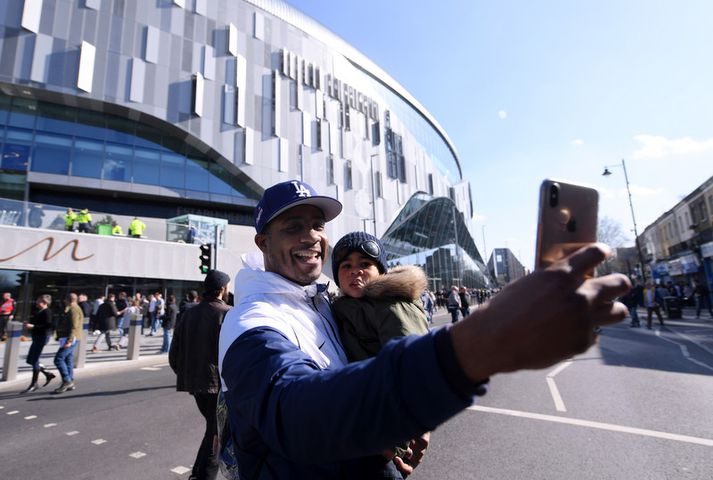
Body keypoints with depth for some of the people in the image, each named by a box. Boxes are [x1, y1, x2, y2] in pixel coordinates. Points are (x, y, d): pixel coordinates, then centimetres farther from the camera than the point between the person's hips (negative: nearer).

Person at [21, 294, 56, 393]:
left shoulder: (47, 312, -15)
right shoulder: (39, 311, 14)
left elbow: (48, 326, -24)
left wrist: (33, 326, -23)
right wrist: (29, 324, 4)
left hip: (42, 337, -10)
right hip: (37, 337, 10)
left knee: (34, 361, -3)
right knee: (30, 360, 13)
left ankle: (33, 385, 8)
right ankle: (48, 374, 24)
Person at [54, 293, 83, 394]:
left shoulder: (73, 310, -14)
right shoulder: (70, 309, 20)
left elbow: (74, 327, -22)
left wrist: (69, 340, -27)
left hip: (70, 339, -11)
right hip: (67, 338, 11)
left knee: (58, 359, -12)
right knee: (68, 360, 11)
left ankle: (66, 381, -8)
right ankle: (70, 384, 16)